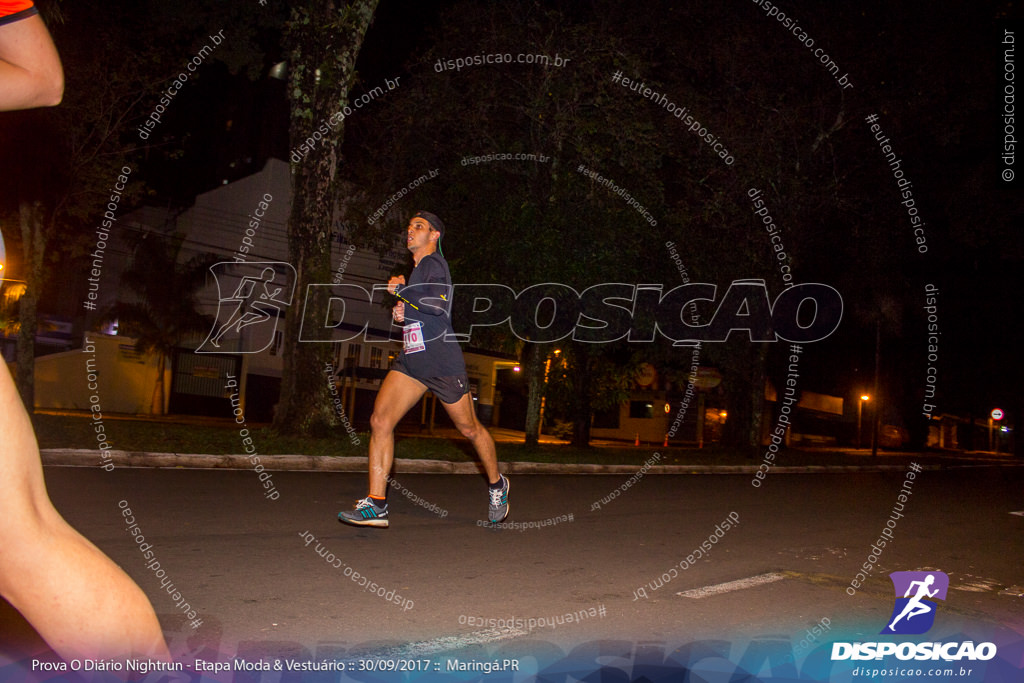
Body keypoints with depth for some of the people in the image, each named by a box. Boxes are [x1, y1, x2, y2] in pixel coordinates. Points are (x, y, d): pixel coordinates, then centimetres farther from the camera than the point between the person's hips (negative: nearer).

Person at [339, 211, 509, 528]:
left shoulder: (434, 263, -8)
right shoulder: (416, 269, 19)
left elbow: (440, 304, -25)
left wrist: (401, 291, -15)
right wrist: (403, 312, 11)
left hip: (444, 364, -8)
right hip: (410, 361, 8)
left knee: (470, 429, 7)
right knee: (380, 421, -10)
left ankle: (496, 484, 33)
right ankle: (375, 505, -9)